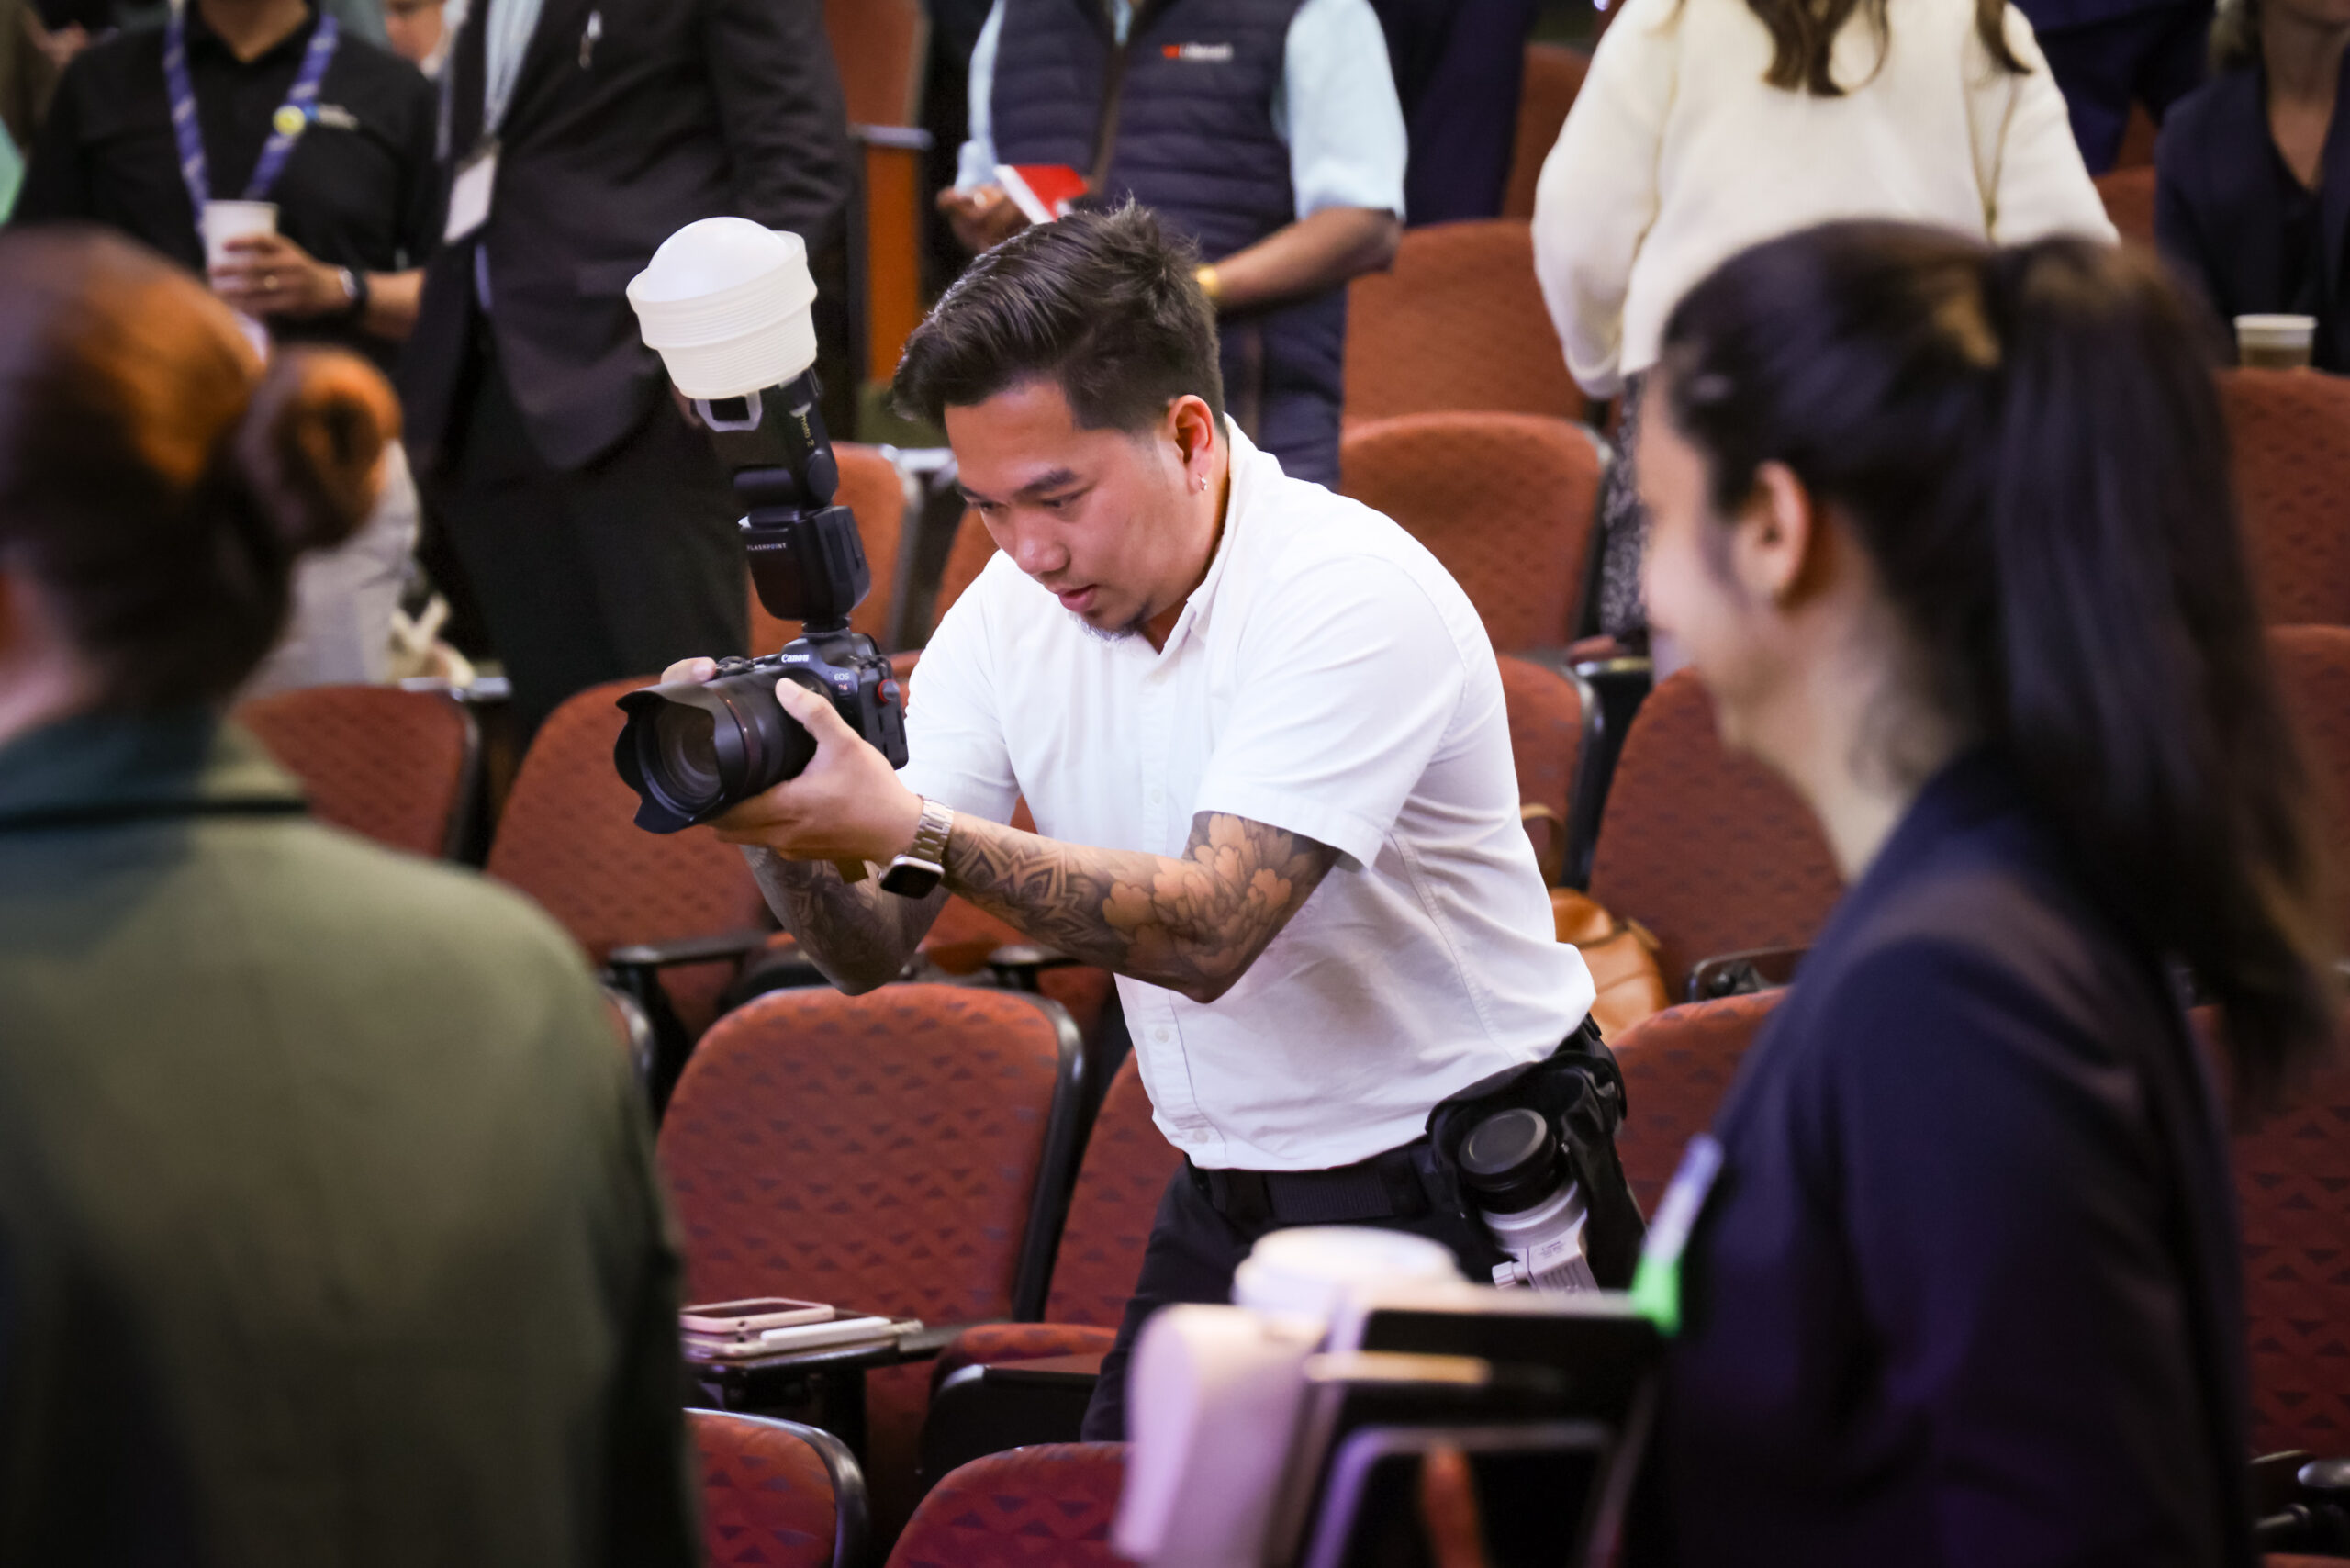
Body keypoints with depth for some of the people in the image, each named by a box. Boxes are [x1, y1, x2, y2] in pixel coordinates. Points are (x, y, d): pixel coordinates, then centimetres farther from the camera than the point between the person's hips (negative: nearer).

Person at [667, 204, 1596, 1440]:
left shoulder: (1356, 597, -19)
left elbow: (1208, 932, -30)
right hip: (1227, 1192, 6)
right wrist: (783, 838, -26)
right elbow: (874, 950, -4)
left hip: (1459, 1198, -6)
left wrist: (908, 827, -38)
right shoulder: (1007, 618, 1)